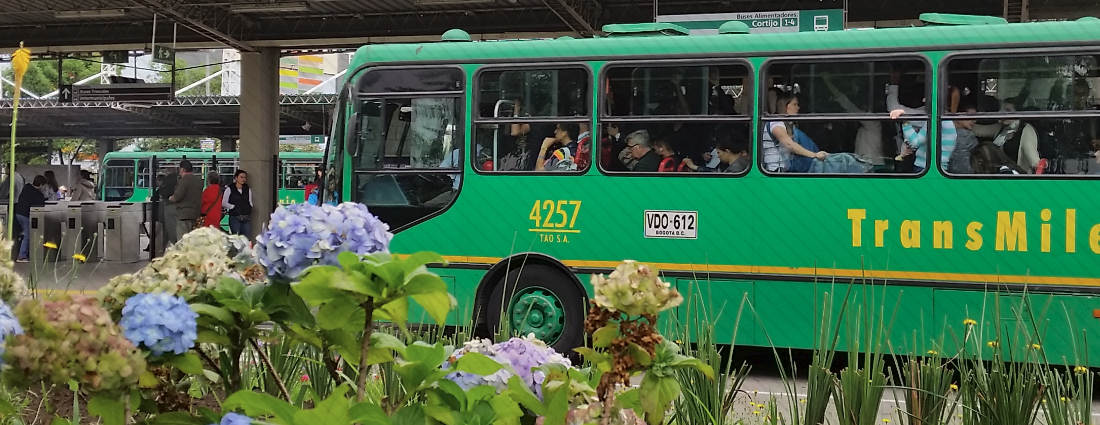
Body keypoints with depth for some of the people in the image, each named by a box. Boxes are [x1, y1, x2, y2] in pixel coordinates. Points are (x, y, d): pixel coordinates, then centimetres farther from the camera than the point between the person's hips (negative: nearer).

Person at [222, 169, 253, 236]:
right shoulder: (230, 189, 2)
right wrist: (233, 207, -9)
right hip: (234, 218, -4)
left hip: (246, 218, 4)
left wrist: (249, 208, -3)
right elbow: (224, 203, -2)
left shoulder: (247, 190, 13)